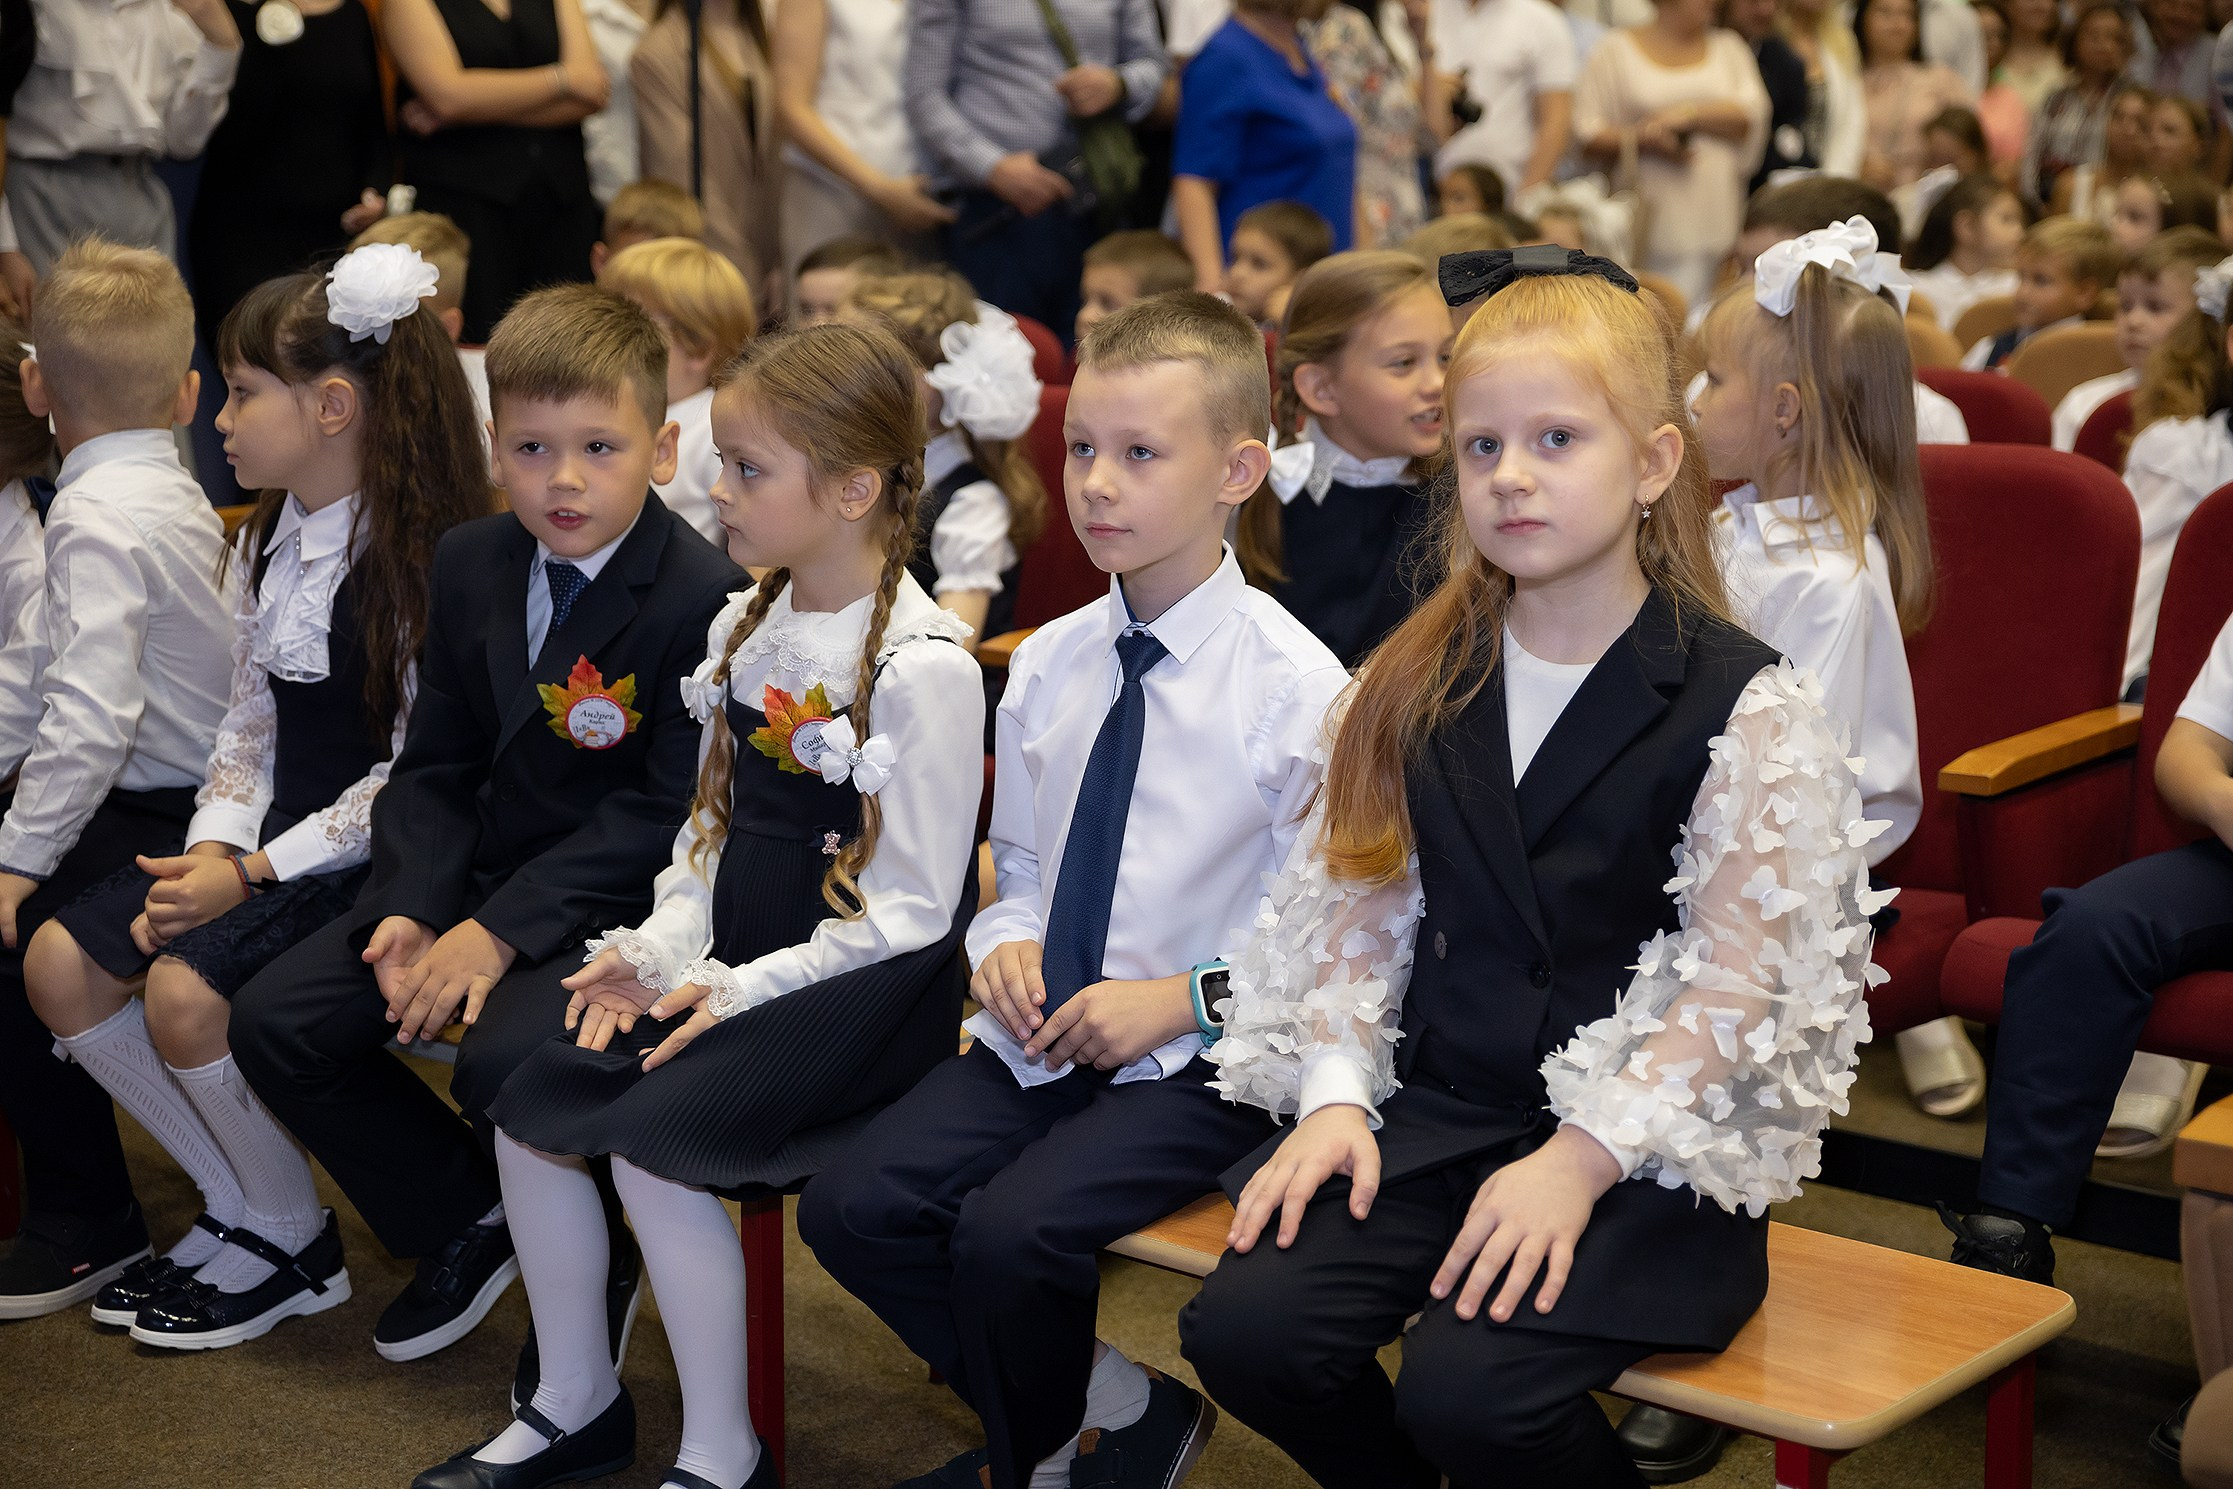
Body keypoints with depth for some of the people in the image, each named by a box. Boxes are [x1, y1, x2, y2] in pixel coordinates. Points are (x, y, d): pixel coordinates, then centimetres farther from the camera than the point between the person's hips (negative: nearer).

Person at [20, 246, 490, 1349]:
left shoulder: (424, 556, -18)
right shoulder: (267, 543, 9)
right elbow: (249, 725, 12)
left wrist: (257, 873, -20)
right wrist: (211, 850, -6)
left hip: (374, 850, -9)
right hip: (271, 831, 9)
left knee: (186, 991, -26)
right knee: (59, 964, -3)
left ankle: (296, 1245, 1)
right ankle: (239, 1207, 11)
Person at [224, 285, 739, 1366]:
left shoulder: (709, 598, -17)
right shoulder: (470, 566, 5)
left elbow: (668, 814, -19)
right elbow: (437, 768, 8)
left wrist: (501, 932, -22)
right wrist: (410, 909, -10)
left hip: (621, 905, -7)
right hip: (485, 874, 7)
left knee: (505, 1057, -32)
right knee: (275, 1021, -4)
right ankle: (466, 1223, 15)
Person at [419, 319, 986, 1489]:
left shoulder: (921, 667, -17)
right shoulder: (743, 626, 8)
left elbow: (907, 912, -16)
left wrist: (742, 991, -19)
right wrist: (657, 950, -1)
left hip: (860, 987, -8)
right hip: (736, 959, 8)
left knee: (651, 1138, -21)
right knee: (531, 1108, -2)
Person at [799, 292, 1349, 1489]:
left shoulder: (1294, 688, -11)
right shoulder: (1047, 663, 7)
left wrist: (1186, 997, -17)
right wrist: (1006, 941, -2)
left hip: (1196, 1061, -6)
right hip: (1041, 1034, 6)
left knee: (1010, 1231, -27)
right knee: (852, 1206, -12)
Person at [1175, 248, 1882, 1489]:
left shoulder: (1748, 705, -8)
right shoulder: (1420, 684, 8)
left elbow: (1738, 982, -11)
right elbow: (1360, 903, 9)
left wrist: (1579, 1157, -18)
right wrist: (1335, 1092, -5)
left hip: (1644, 1147, -5)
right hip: (1437, 1109, 5)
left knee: (1471, 1388, -27)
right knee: (1246, 1328, -18)